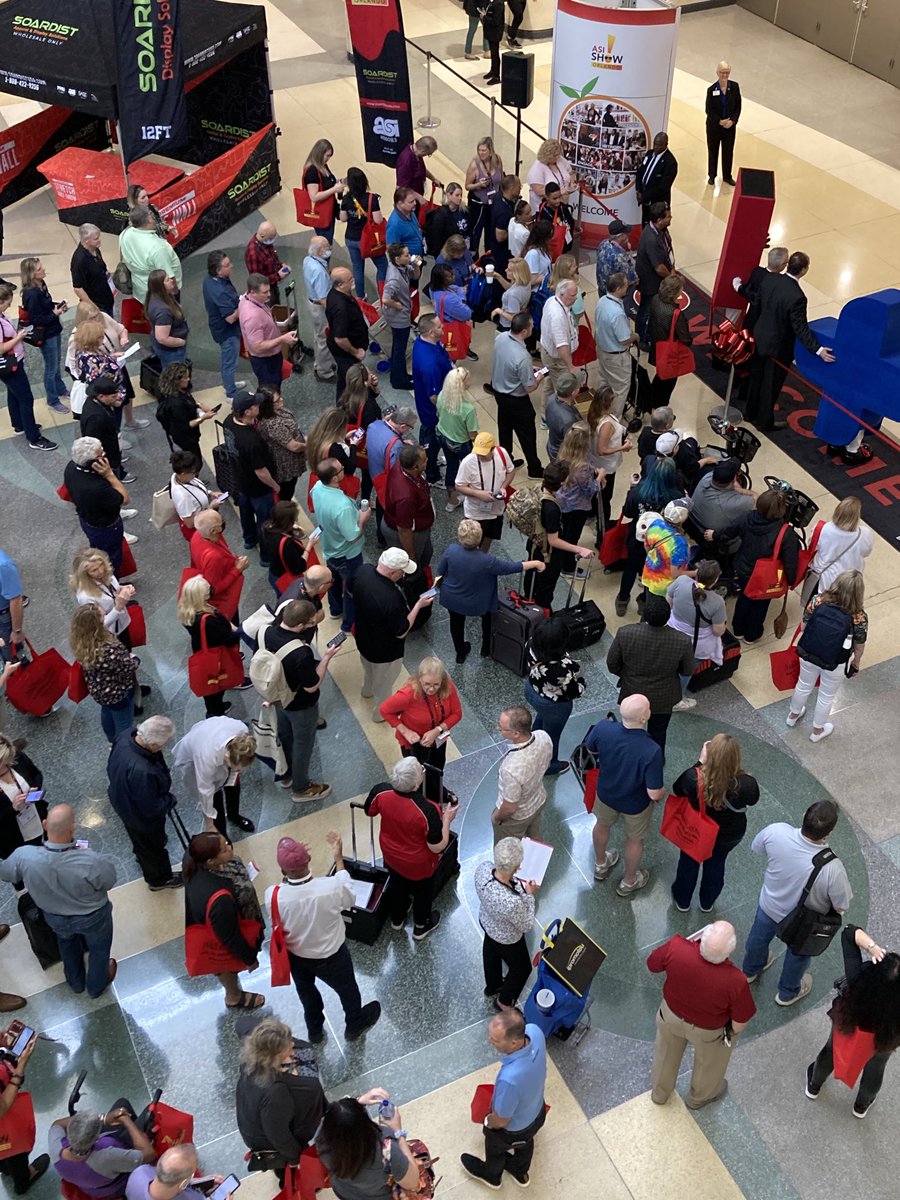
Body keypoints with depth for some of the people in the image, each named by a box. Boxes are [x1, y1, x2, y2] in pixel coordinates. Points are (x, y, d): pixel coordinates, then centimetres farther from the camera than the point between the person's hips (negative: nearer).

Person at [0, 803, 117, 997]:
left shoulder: (24, 856, -35)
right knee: (99, 948, 31)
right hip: (93, 917, -3)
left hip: (55, 917, 3)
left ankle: (76, 983, 61)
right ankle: (97, 986, 57)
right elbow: (110, 880, -20)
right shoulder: (92, 861, -43)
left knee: (67, 944, 36)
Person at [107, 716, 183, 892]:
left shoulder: (126, 735, -25)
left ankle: (141, 856, 68)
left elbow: (111, 769, -2)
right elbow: (151, 809, -32)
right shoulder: (142, 772, -48)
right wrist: (170, 800, -13)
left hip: (122, 801, 7)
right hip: (143, 818, -7)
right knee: (152, 847, 24)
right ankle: (159, 879, 52)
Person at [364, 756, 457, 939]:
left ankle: (397, 919, 60)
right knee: (423, 890, 28)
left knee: (397, 884, 34)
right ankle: (421, 927, 53)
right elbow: (437, 847, -27)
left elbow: (369, 811, -5)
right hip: (419, 864, -4)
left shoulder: (381, 792, -29)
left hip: (391, 855, 4)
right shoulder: (427, 811, -41)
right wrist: (447, 818, -17)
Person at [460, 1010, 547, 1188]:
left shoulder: (509, 1079, -50)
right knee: (526, 1142, 37)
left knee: (495, 1149, 31)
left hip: (513, 1130, -5)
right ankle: (520, 1172, 67)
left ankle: (491, 1175, 63)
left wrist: (488, 1122, -7)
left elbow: (501, 1120, -27)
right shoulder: (535, 1031, -34)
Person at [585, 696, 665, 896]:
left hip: (606, 792, 3)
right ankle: (629, 882, 52)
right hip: (635, 804, -3)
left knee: (602, 825, 33)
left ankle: (600, 865, 60)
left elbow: (590, 748, -7)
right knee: (634, 839, 27)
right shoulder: (651, 751, -40)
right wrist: (662, 792, -7)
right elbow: (654, 794, -30)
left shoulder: (603, 728, -30)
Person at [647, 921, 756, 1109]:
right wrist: (731, 1031, -1)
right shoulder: (735, 981, -40)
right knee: (709, 1063, 33)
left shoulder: (675, 947, -37)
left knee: (666, 1054, 34)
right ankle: (699, 1097, 62)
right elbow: (740, 1025, -23)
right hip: (708, 1031, -2)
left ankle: (659, 1092, 61)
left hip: (671, 1015, 2)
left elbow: (652, 965, -15)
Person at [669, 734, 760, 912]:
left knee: (689, 863, 30)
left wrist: (701, 762, -17)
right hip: (730, 835, 1)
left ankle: (682, 901, 54)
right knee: (716, 864, 32)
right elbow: (751, 802, -10)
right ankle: (707, 903, 56)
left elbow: (675, 791, -14)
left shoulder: (694, 778, -38)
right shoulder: (747, 784, -36)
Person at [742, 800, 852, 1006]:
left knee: (759, 937, 35)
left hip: (768, 904, 3)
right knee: (798, 953, 32)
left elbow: (755, 847, -11)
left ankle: (750, 970, 65)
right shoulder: (832, 869, -43)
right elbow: (841, 907, -23)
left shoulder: (776, 831, -35)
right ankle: (788, 992, 60)